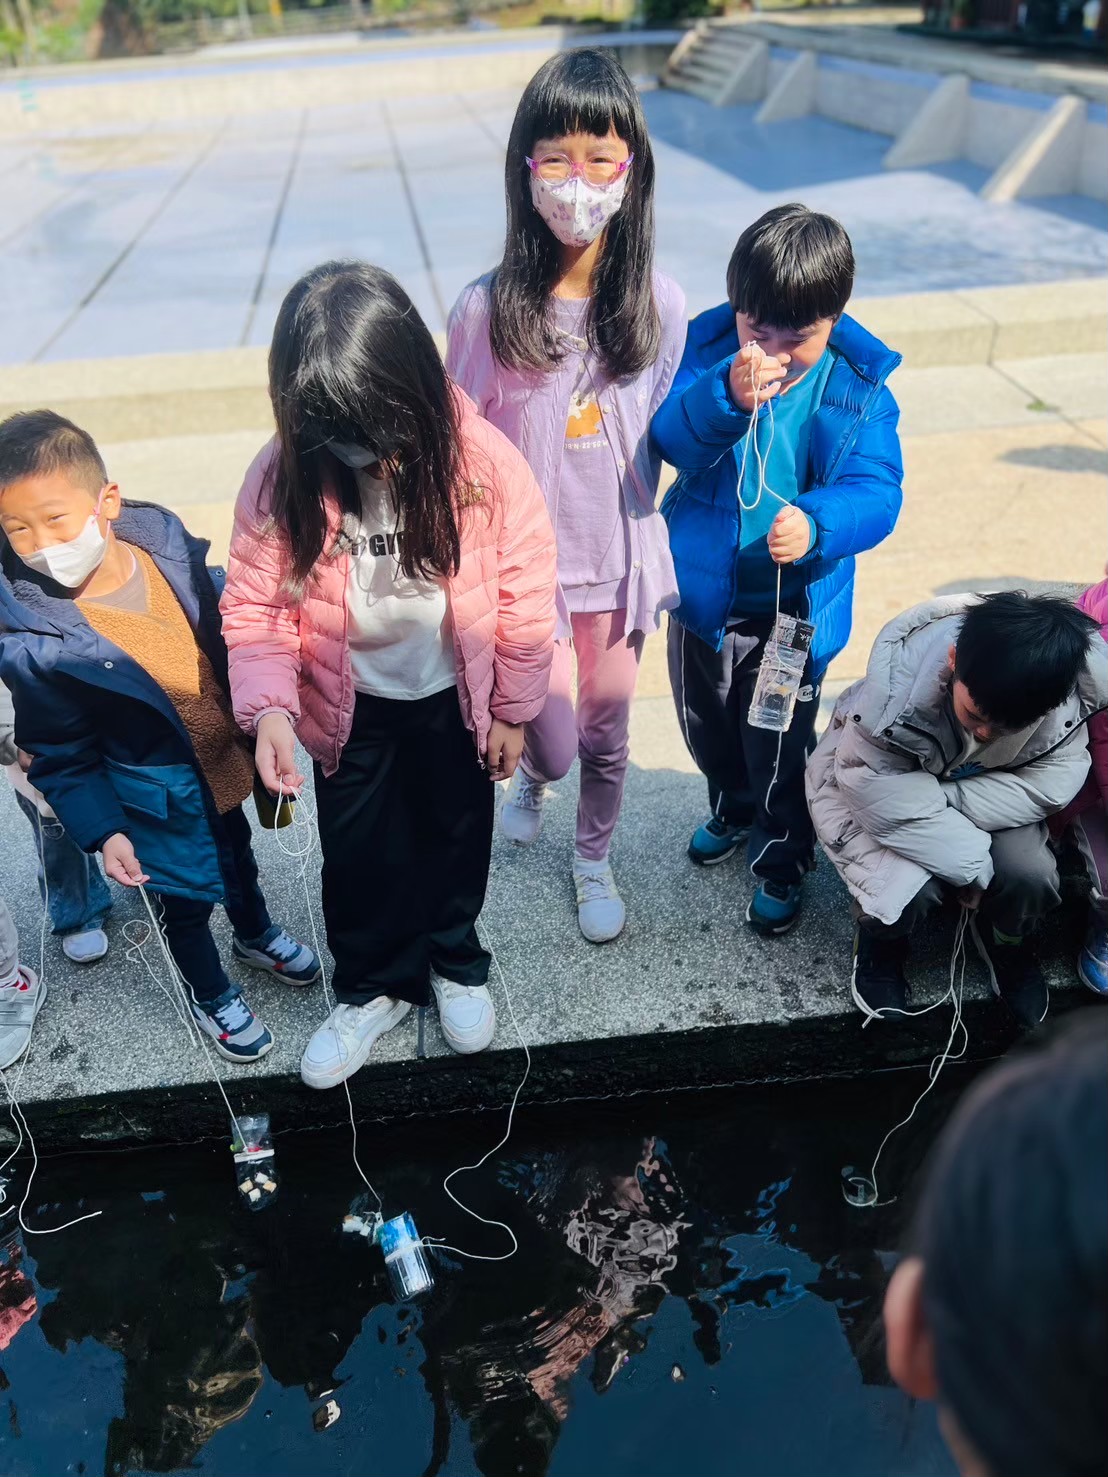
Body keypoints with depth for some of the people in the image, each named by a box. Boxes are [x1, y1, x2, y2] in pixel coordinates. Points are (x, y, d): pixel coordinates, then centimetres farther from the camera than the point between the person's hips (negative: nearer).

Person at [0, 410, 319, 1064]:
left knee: (237, 856, 30)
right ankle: (211, 994, 47)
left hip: (229, 761, 5)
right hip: (161, 798, -5)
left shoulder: (168, 545, -17)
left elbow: (225, 637, 1)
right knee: (186, 894, 18)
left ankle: (257, 936, 61)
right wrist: (103, 831, -20)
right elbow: (61, 757, -15)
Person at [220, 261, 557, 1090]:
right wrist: (269, 708, -29)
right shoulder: (283, 477, -22)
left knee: (456, 835, 20)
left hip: (455, 698, 0)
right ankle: (375, 987, 41)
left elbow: (525, 594, -14)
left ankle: (454, 962, 48)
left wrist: (513, 708, -6)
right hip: (350, 705, 1)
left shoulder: (481, 461, -25)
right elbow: (255, 604, -13)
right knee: (357, 854, 15)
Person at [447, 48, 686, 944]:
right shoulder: (488, 307, -14)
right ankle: (531, 772, 42)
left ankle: (594, 863, 45)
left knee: (607, 735, 16)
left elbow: (667, 438, 2)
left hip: (618, 559, 2)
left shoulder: (660, 304, -8)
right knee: (554, 742, 2)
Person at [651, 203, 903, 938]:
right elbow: (669, 438, -26)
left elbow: (877, 491, -20)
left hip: (796, 605, -2)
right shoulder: (709, 348, -13)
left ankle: (782, 860, 36)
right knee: (706, 725, 23)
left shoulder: (859, 386, -14)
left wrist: (817, 524, -41)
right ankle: (733, 809, 54)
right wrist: (725, 396, -45)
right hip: (703, 591, 3)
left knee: (780, 746, 9)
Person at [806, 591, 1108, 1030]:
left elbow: (1048, 783, -23)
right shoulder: (898, 681, -38)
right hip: (882, 778, -3)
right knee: (907, 889, -29)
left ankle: (1007, 943, 15)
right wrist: (972, 865, -27)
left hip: (986, 787, 3)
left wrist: (941, 799, -32)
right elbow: (878, 790, -33)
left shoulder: (1073, 693, -28)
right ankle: (880, 946, 10)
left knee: (1031, 875, -23)